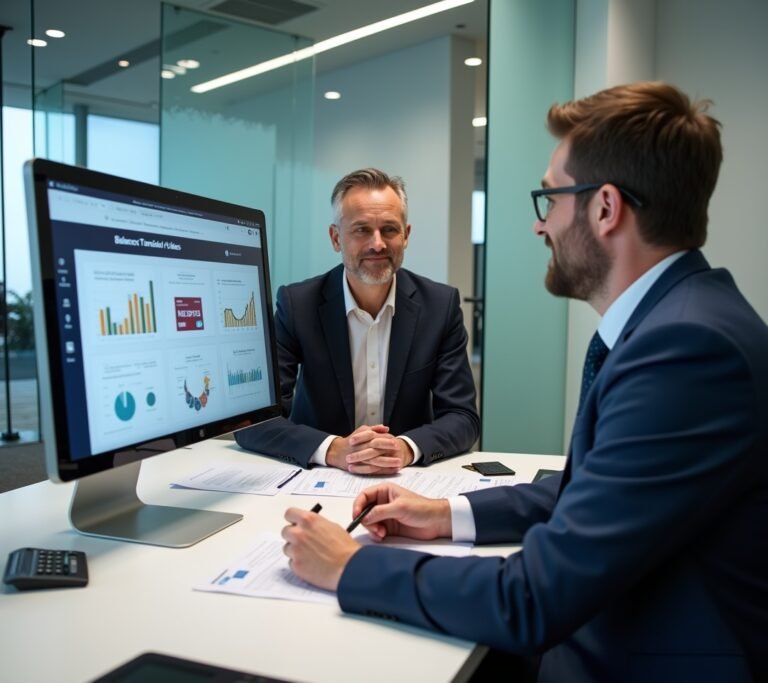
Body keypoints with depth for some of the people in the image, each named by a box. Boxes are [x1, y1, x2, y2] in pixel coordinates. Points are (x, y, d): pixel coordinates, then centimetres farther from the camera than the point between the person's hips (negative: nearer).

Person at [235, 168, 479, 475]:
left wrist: (407, 447, -27)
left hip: (408, 479, 1)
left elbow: (463, 417, -7)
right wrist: (333, 450, -29)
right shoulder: (297, 303, -9)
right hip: (320, 477, -1)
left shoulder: (441, 304, -6)